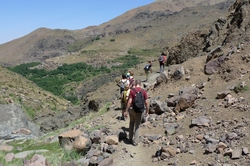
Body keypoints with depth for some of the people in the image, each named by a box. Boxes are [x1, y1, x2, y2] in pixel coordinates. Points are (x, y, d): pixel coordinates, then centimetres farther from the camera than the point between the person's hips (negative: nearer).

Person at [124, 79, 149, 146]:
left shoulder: (132, 90, -9)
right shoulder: (144, 91, -5)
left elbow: (130, 101, -13)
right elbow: (146, 102, -6)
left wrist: (126, 111, -8)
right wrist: (147, 111, 4)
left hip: (132, 109, 0)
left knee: (131, 123, 23)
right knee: (137, 126, 11)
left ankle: (130, 139, 28)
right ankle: (135, 142, 14)